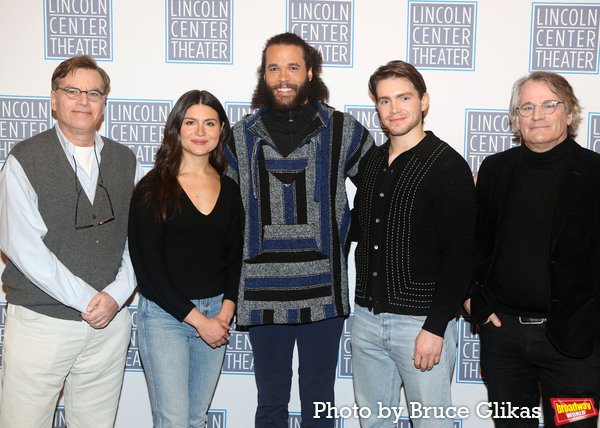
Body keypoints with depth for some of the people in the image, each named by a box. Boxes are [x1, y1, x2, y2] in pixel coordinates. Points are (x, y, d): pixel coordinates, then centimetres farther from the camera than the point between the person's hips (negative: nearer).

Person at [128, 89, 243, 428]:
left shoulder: (229, 189, 8)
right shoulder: (153, 189, -5)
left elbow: (235, 257, 10)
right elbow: (148, 268, -9)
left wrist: (225, 312, -5)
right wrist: (198, 319, -12)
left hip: (217, 314, 4)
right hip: (165, 314, -4)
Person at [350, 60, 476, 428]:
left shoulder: (448, 166, -10)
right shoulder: (371, 162, 11)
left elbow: (460, 255, -15)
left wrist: (435, 327, -18)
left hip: (421, 321, -6)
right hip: (367, 317, 6)